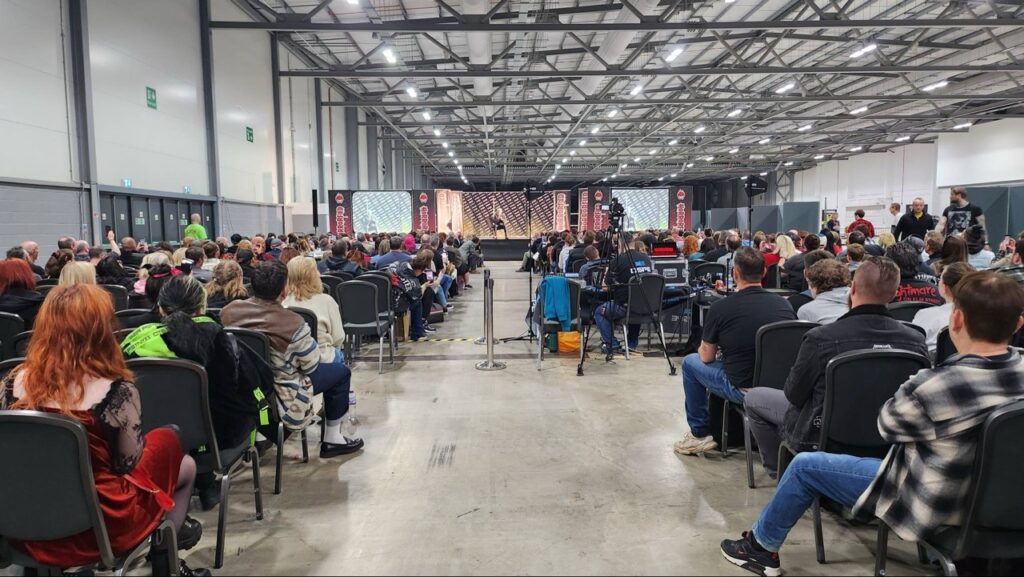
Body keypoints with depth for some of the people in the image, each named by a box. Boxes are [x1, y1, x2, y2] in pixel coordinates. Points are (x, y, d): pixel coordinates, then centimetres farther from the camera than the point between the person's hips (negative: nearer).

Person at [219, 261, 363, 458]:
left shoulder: (228, 311, -10)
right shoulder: (293, 324, -26)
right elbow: (311, 366, -13)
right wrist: (311, 341, 6)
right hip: (281, 400, -7)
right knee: (341, 372, 12)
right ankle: (332, 440, 22)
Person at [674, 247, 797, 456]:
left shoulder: (720, 308, -12)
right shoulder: (784, 304, 0)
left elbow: (707, 357, -2)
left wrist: (705, 347, 22)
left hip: (744, 391, -5)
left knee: (690, 362, 17)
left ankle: (700, 434, 23)